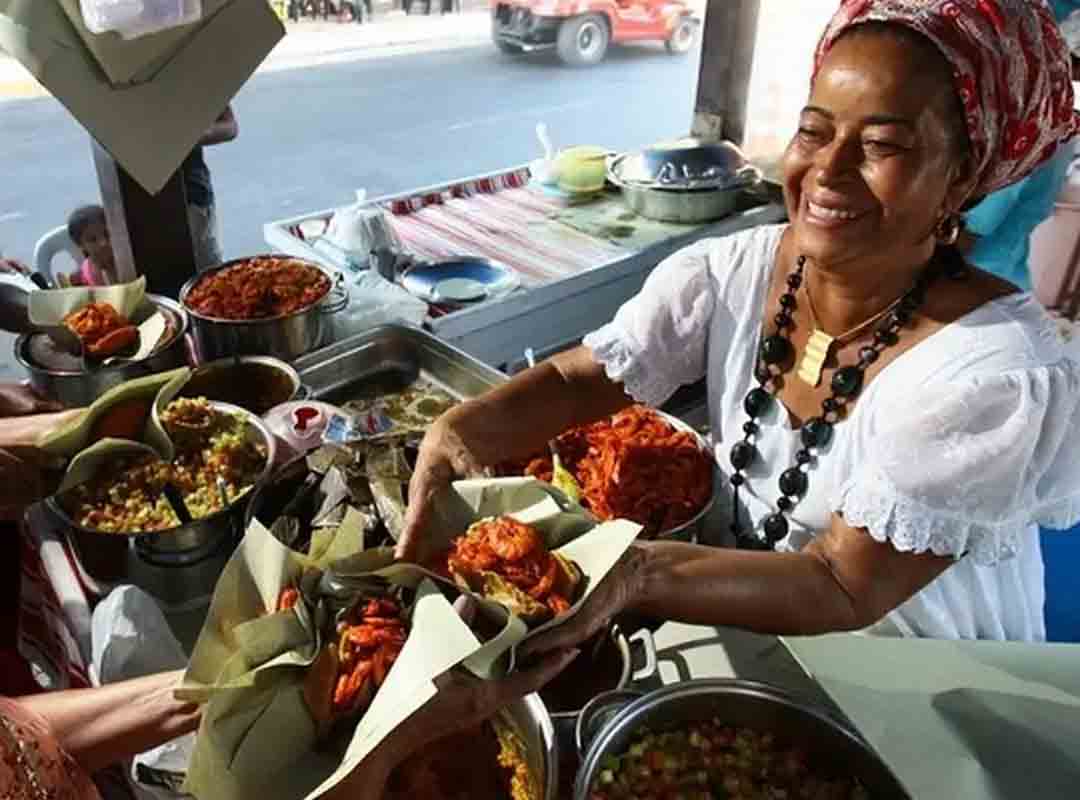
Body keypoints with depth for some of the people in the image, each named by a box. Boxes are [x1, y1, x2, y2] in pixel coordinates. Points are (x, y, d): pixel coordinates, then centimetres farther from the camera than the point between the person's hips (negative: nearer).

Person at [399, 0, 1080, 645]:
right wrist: (457, 432, -32)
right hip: (749, 626, 3)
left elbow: (844, 587, -26)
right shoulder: (730, 276, -12)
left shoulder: (1001, 374, -25)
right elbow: (575, 379, -11)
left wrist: (635, 576, -41)